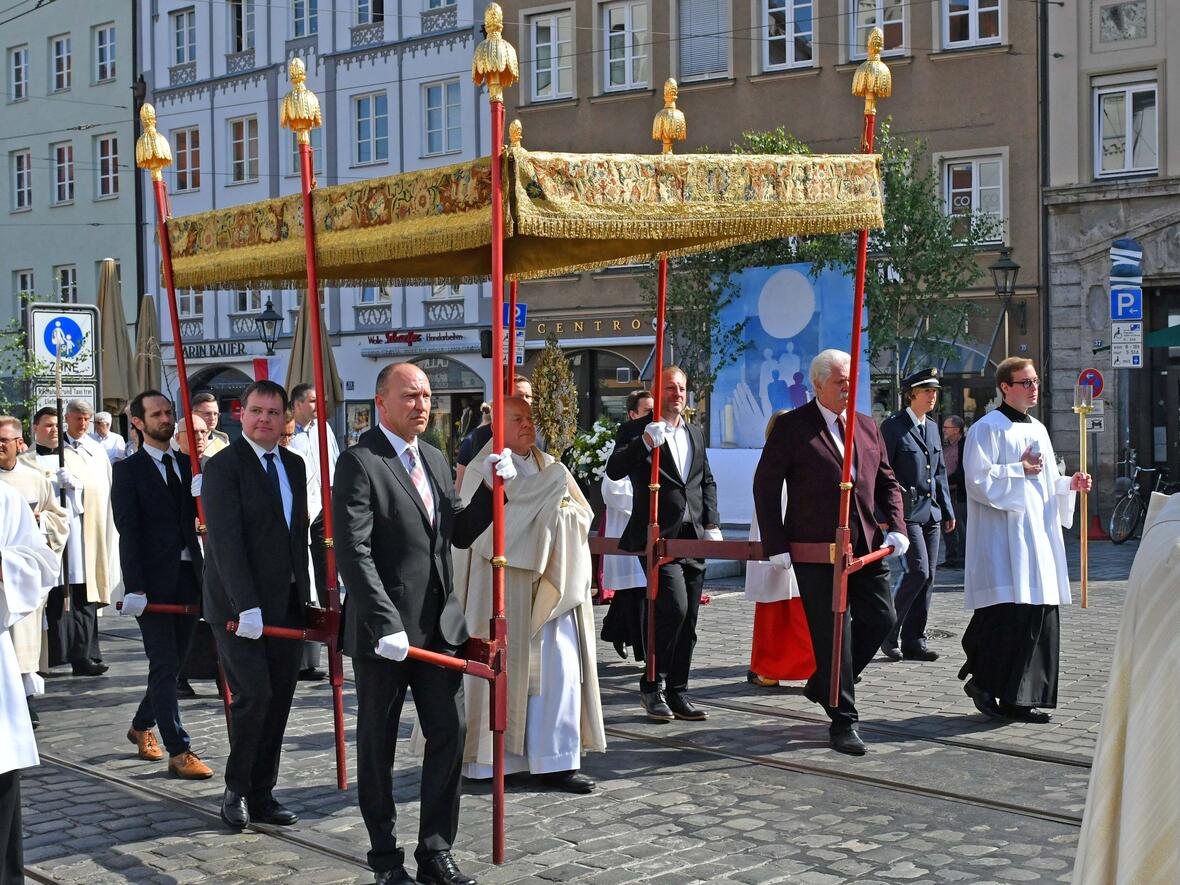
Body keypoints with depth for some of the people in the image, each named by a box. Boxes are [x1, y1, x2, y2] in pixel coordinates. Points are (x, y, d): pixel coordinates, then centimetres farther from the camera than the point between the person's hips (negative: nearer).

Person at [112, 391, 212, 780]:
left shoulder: (187, 465, 13)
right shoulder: (129, 470, -3)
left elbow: (199, 516, 7)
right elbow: (128, 531, -9)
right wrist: (134, 587, -16)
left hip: (188, 577, 6)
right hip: (154, 581, -5)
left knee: (174, 661, 13)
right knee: (164, 666, -3)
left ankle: (141, 726, 34)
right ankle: (179, 752, 0)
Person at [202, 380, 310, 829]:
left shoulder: (294, 465, 13)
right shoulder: (224, 466, -9)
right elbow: (226, 541, -17)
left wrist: (305, 591, 8)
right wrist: (246, 605, -23)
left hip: (287, 603, 6)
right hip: (241, 605, -6)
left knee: (279, 698, 7)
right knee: (254, 695, -8)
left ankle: (261, 794, 16)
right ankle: (236, 790, 10)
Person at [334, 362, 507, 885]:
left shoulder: (435, 460, 13)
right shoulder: (359, 463, -12)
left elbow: (458, 535, 16)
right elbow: (354, 553, -19)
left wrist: (492, 488, 2)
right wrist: (384, 625, -24)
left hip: (439, 625, 6)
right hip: (384, 631, -6)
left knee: (450, 732, 4)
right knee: (378, 744, 9)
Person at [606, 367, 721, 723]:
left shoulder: (695, 433, 18)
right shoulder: (636, 430, -1)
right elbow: (614, 470, -15)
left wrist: (712, 525, 11)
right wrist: (644, 443, -28)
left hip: (692, 536, 6)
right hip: (658, 536, -6)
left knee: (688, 619, 7)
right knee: (674, 607, -19)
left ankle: (677, 692, 17)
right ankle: (652, 685, -2)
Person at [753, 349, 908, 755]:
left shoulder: (867, 426, 13)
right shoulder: (792, 427, -4)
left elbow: (886, 481, 20)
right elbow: (765, 485, -5)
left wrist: (896, 526, 4)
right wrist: (775, 546, -10)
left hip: (866, 546, 6)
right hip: (816, 551, -6)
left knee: (880, 618, 5)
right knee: (832, 633, -3)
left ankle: (822, 684, 26)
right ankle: (843, 721, 7)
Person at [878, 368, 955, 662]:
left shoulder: (932, 427, 17)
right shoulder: (893, 426, -6)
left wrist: (947, 510, 18)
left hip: (931, 512, 7)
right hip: (907, 511, -7)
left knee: (928, 575, 5)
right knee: (917, 570, -15)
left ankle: (913, 641, 11)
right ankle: (888, 632, 0)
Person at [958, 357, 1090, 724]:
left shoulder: (1038, 429, 19)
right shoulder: (988, 428, -6)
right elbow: (978, 479, -14)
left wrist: (1070, 484, 6)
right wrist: (1020, 469, -13)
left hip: (1037, 535, 8)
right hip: (1003, 538, -8)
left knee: (1040, 617, 5)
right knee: (1006, 614, -13)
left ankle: (1021, 699, 10)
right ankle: (982, 680, 2)